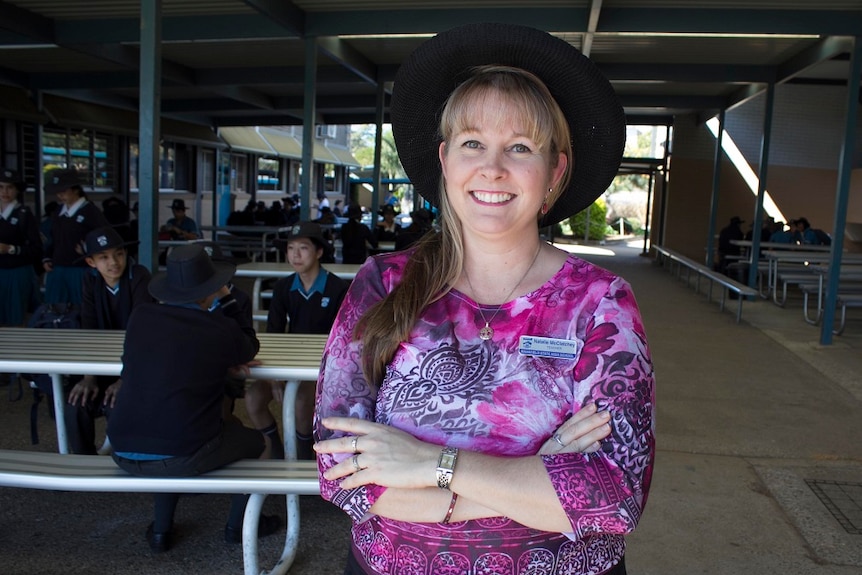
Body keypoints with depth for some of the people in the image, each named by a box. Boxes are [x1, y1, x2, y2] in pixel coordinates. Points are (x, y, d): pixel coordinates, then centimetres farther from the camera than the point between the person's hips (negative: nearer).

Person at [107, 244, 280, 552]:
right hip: (179, 457, -4)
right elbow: (250, 348, 11)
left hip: (124, 454, 5)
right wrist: (227, 301, 14)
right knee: (252, 438, 22)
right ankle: (238, 524, 36)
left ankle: (161, 529, 38)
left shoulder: (140, 316, -1)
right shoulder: (221, 330, -11)